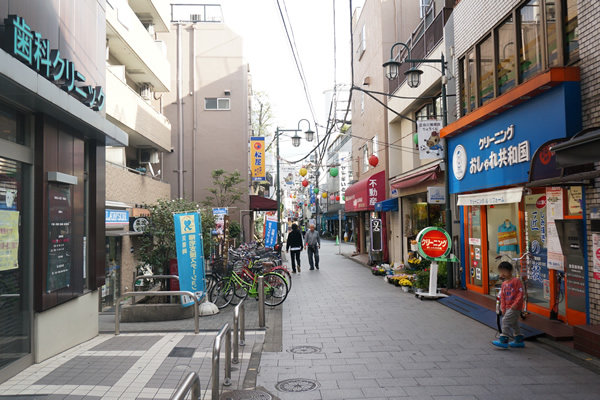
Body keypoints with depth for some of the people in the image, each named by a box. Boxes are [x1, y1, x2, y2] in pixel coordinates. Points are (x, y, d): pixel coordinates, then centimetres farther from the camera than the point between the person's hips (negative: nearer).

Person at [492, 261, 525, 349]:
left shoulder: (516, 281, -11)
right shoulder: (504, 283, 12)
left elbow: (520, 293, -16)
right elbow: (502, 296, 15)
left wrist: (515, 304, -21)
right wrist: (503, 308, 8)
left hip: (515, 307, -9)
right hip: (508, 307, 9)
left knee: (506, 320, -14)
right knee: (513, 323, 16)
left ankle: (503, 340, -10)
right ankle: (519, 340, 28)